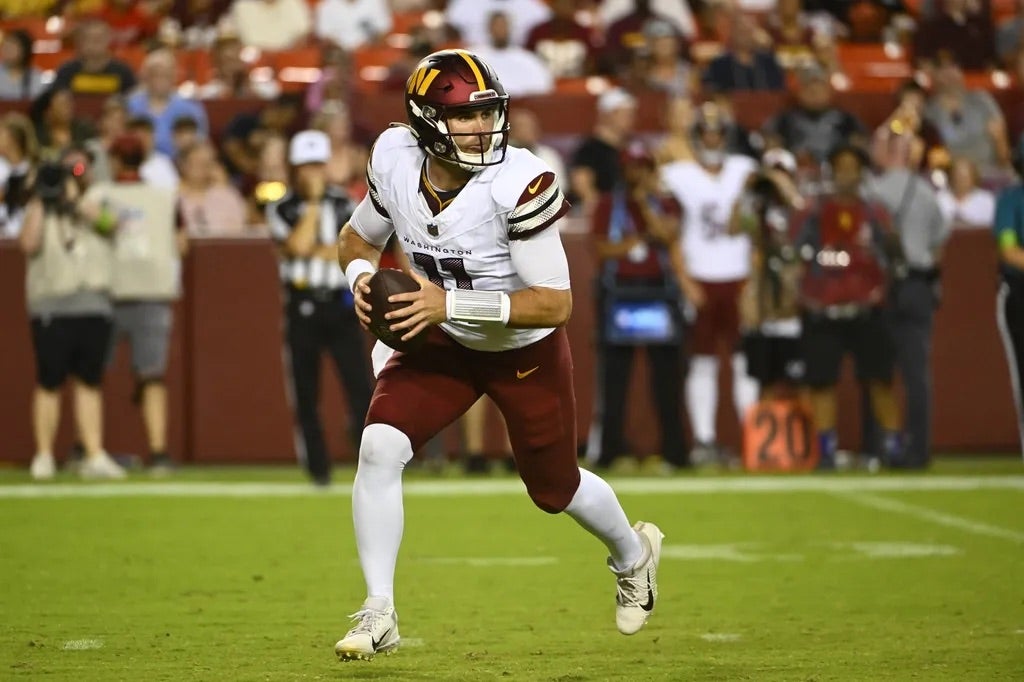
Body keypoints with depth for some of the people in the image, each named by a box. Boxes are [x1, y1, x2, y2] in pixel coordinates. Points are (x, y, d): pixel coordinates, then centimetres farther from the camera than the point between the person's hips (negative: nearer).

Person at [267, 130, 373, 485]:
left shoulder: (345, 203, 8)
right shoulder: (280, 209, 2)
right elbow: (298, 245, -15)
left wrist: (317, 251, -10)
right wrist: (313, 201, -11)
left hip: (341, 305, 1)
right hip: (302, 306, 0)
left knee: (360, 384, -9)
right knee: (306, 394, 2)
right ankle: (317, 467, 11)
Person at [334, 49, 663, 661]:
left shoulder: (519, 184, -33)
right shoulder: (396, 161, -17)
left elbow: (556, 303, -31)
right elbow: (359, 236, 4)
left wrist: (450, 303, -39)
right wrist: (362, 277, -20)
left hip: (526, 351, -3)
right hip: (441, 342, 3)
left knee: (555, 488, 15)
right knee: (380, 448, -19)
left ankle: (633, 553, 50)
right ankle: (379, 617, -10)